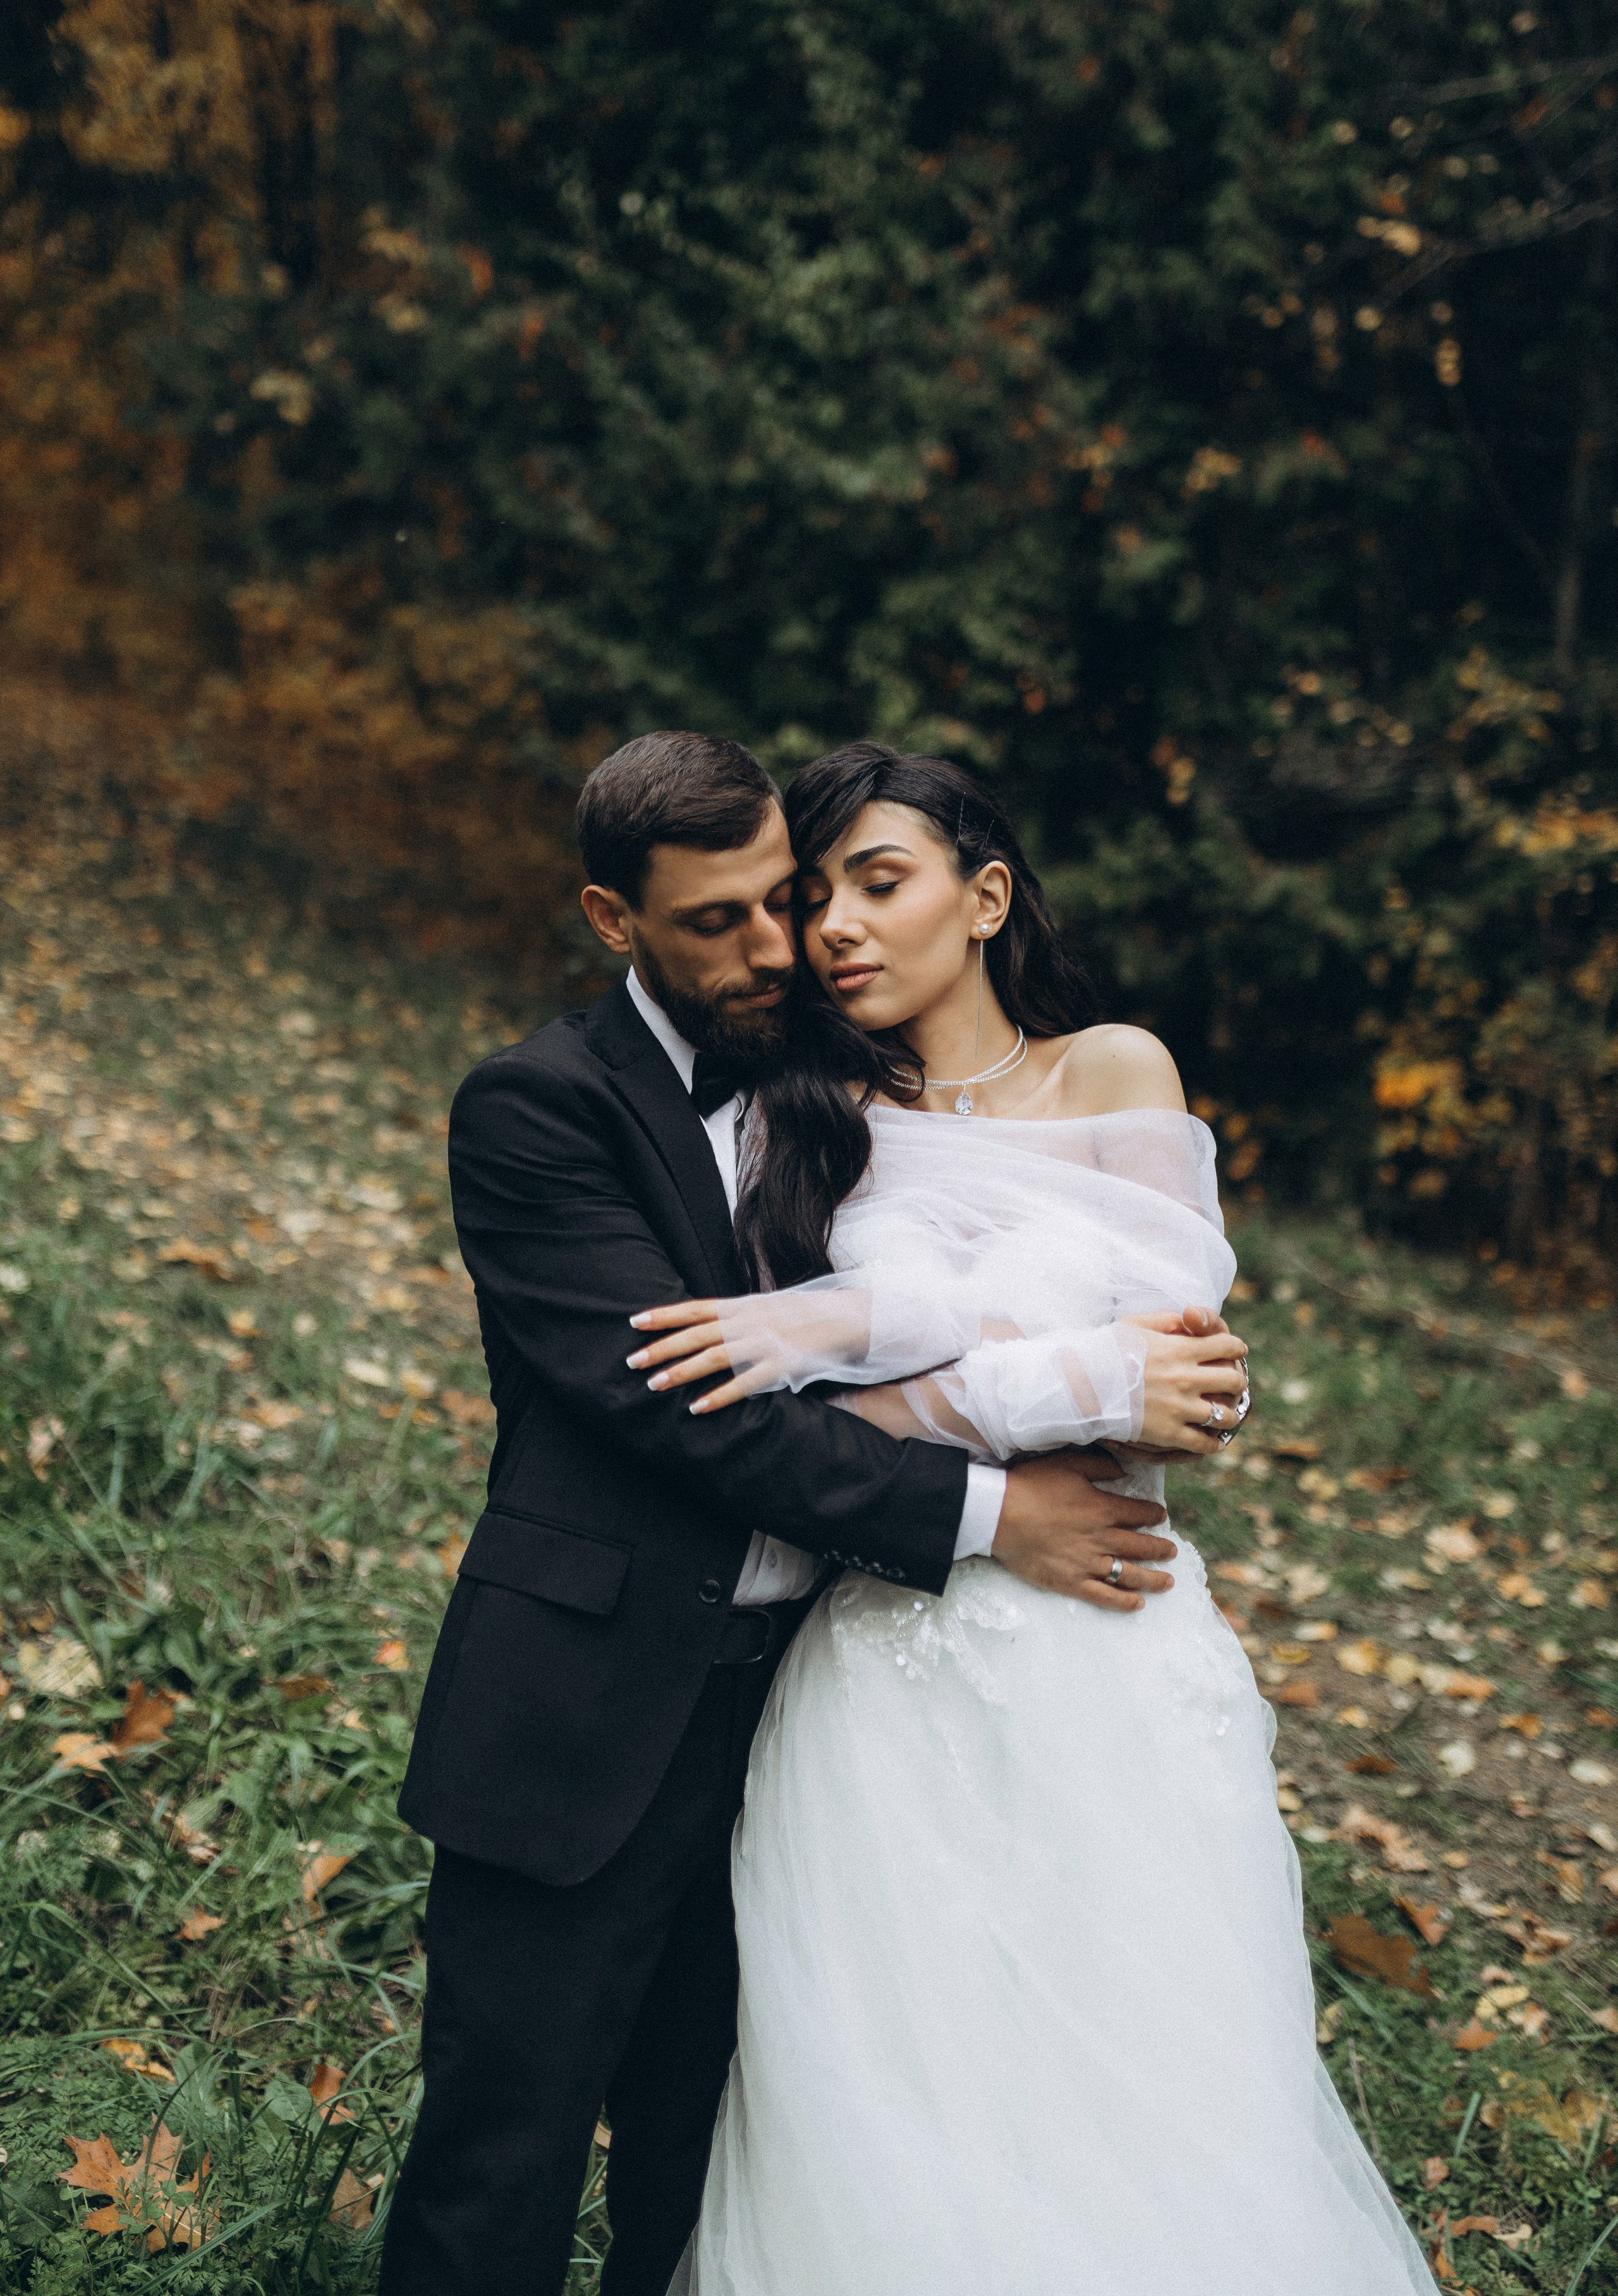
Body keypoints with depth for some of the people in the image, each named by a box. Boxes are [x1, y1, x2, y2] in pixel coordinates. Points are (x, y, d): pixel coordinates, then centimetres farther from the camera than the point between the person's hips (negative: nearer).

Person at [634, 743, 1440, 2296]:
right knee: (888, 2154, 5)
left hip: (1108, 1673, 0)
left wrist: (859, 1328, -13)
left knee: (1136, 2129, 4)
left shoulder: (1114, 1075, 4)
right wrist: (1077, 1382, -14)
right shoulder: (801, 1119, 7)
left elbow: (1173, 1397, -7)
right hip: (882, 1688, 1)